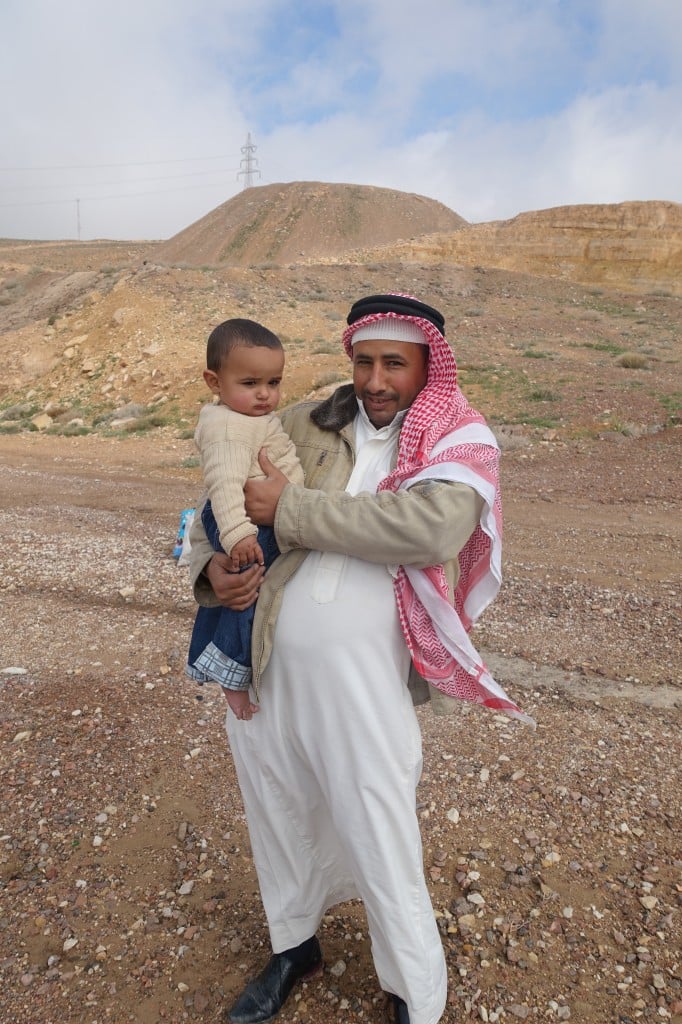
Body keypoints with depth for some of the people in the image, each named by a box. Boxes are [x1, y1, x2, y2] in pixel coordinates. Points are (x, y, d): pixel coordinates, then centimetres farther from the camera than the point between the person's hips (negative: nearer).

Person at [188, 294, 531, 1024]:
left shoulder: (460, 442, -2)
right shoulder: (306, 426, 6)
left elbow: (431, 526, -23)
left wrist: (290, 508, -18)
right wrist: (210, 567, -6)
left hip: (362, 669, -4)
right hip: (262, 662, 5)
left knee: (381, 845, 9)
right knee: (276, 813, 23)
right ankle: (294, 944, 52)